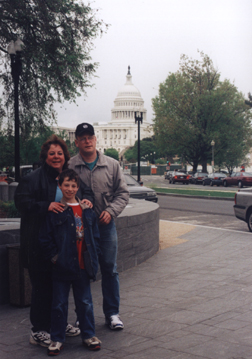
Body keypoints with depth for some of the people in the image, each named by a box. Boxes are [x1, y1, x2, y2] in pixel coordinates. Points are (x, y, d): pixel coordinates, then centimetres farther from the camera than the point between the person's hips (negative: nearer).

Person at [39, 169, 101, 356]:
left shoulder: (87, 211, 5)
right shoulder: (55, 211, -4)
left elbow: (95, 235, 11)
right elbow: (45, 238, -3)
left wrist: (92, 256, 2)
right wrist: (54, 256, -9)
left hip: (83, 266, 3)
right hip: (62, 267, -2)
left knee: (85, 302, 13)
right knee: (59, 304, 7)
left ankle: (89, 335, 26)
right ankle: (57, 338, 19)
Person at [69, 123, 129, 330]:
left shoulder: (112, 165, 3)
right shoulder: (69, 167, -3)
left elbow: (123, 193, 5)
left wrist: (111, 211, -9)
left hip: (106, 225, 1)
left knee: (110, 270, 7)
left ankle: (112, 313, 20)